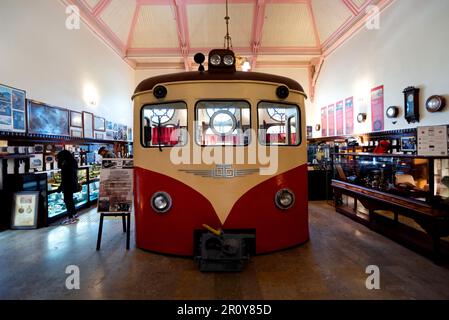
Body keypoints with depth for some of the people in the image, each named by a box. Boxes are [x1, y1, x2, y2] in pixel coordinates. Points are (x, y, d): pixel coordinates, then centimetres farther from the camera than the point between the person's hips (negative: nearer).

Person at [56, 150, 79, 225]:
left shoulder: (66, 165, -20)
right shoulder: (73, 163, 8)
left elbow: (65, 179, -20)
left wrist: (60, 188, -13)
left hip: (68, 186, -9)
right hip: (72, 185, 9)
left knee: (67, 200, 1)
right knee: (70, 200, 19)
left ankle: (70, 218, 8)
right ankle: (74, 215, 29)